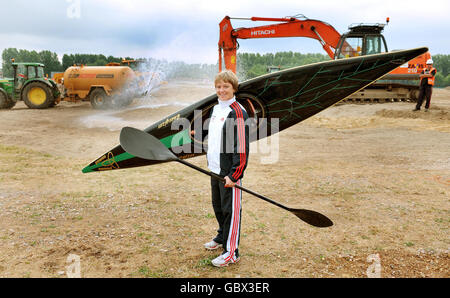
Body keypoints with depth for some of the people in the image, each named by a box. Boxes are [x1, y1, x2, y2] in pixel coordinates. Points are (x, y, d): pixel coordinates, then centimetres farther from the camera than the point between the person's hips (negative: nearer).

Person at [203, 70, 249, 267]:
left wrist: (234, 175, -21)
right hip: (215, 169, 8)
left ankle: (231, 252, 12)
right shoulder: (215, 109, 12)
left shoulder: (238, 112, -15)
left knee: (230, 210, 0)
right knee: (218, 205, 21)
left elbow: (242, 147, -19)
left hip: (230, 172, -8)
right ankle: (222, 237, 41)